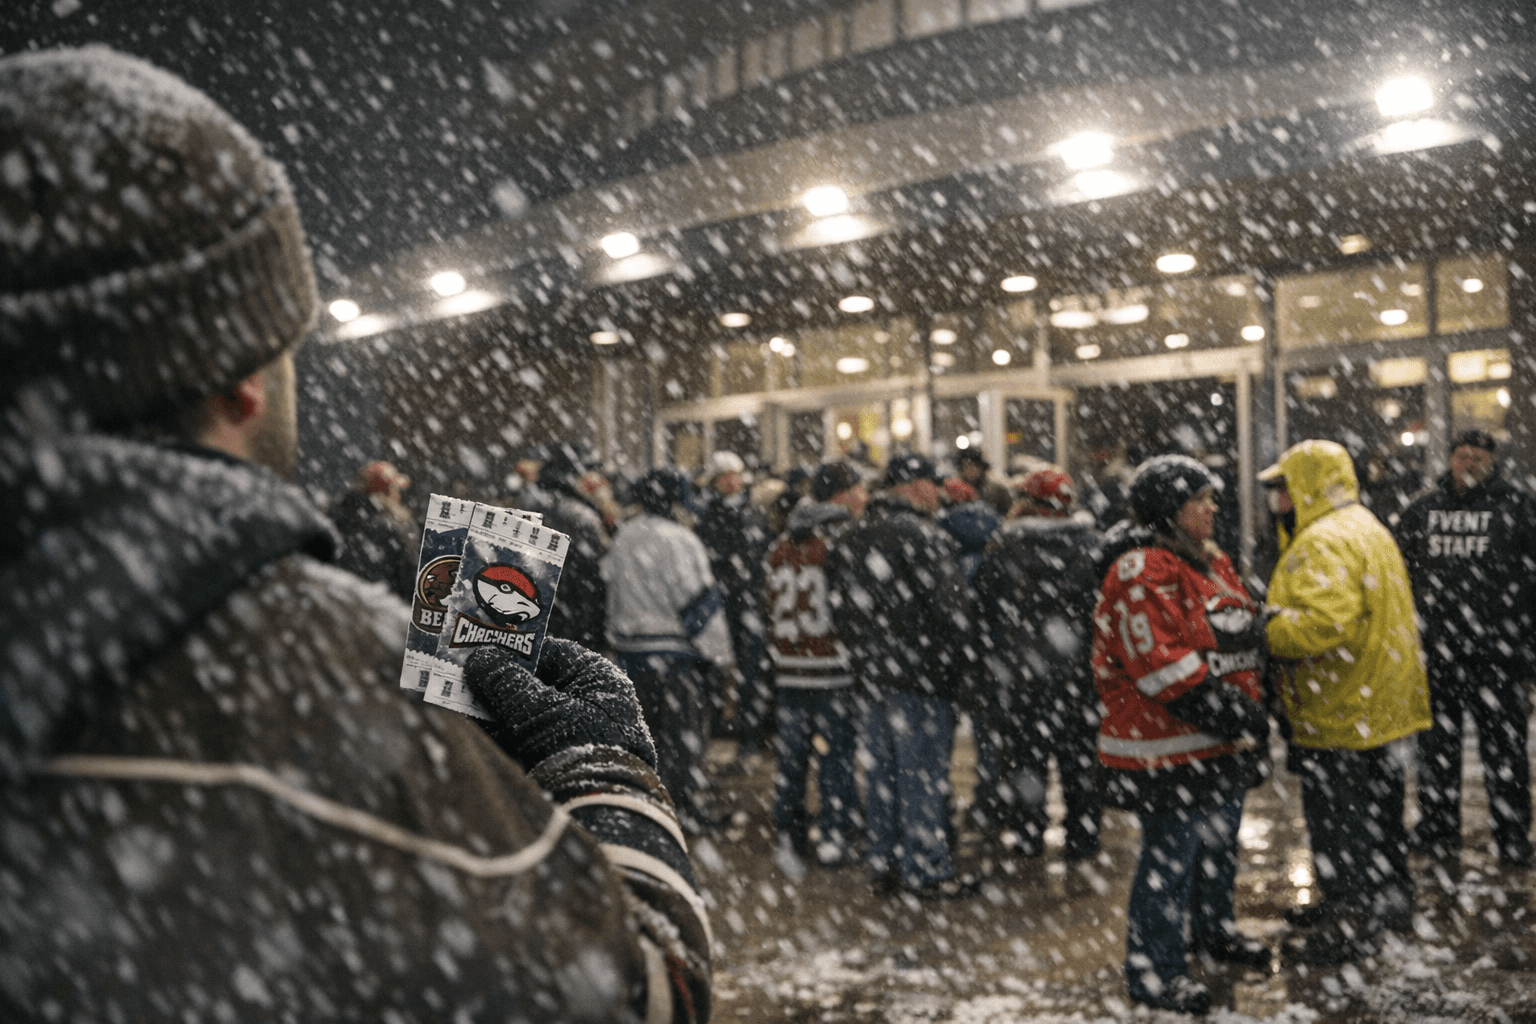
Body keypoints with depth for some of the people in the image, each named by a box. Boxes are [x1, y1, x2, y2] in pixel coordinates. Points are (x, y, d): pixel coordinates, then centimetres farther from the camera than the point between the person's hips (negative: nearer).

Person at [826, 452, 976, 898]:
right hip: (920, 677, -8)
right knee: (923, 774, -1)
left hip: (873, 674, 8)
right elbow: (951, 610, -17)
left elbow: (840, 610, 16)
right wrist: (956, 667, -7)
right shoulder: (924, 536, -15)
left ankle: (884, 865, 21)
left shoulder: (849, 539, 12)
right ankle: (927, 870, 6)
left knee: (882, 771, 14)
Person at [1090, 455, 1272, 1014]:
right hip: (1168, 747, -10)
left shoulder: (1210, 562, 13)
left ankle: (1215, 931, 44)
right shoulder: (1141, 573, -20)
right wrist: (1233, 715, -23)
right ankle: (1153, 972, 8)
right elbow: (1162, 664, -26)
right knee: (1170, 856, -3)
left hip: (1221, 744, 10)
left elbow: (1242, 633, 25)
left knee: (1219, 842, 23)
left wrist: (1250, 711, 21)